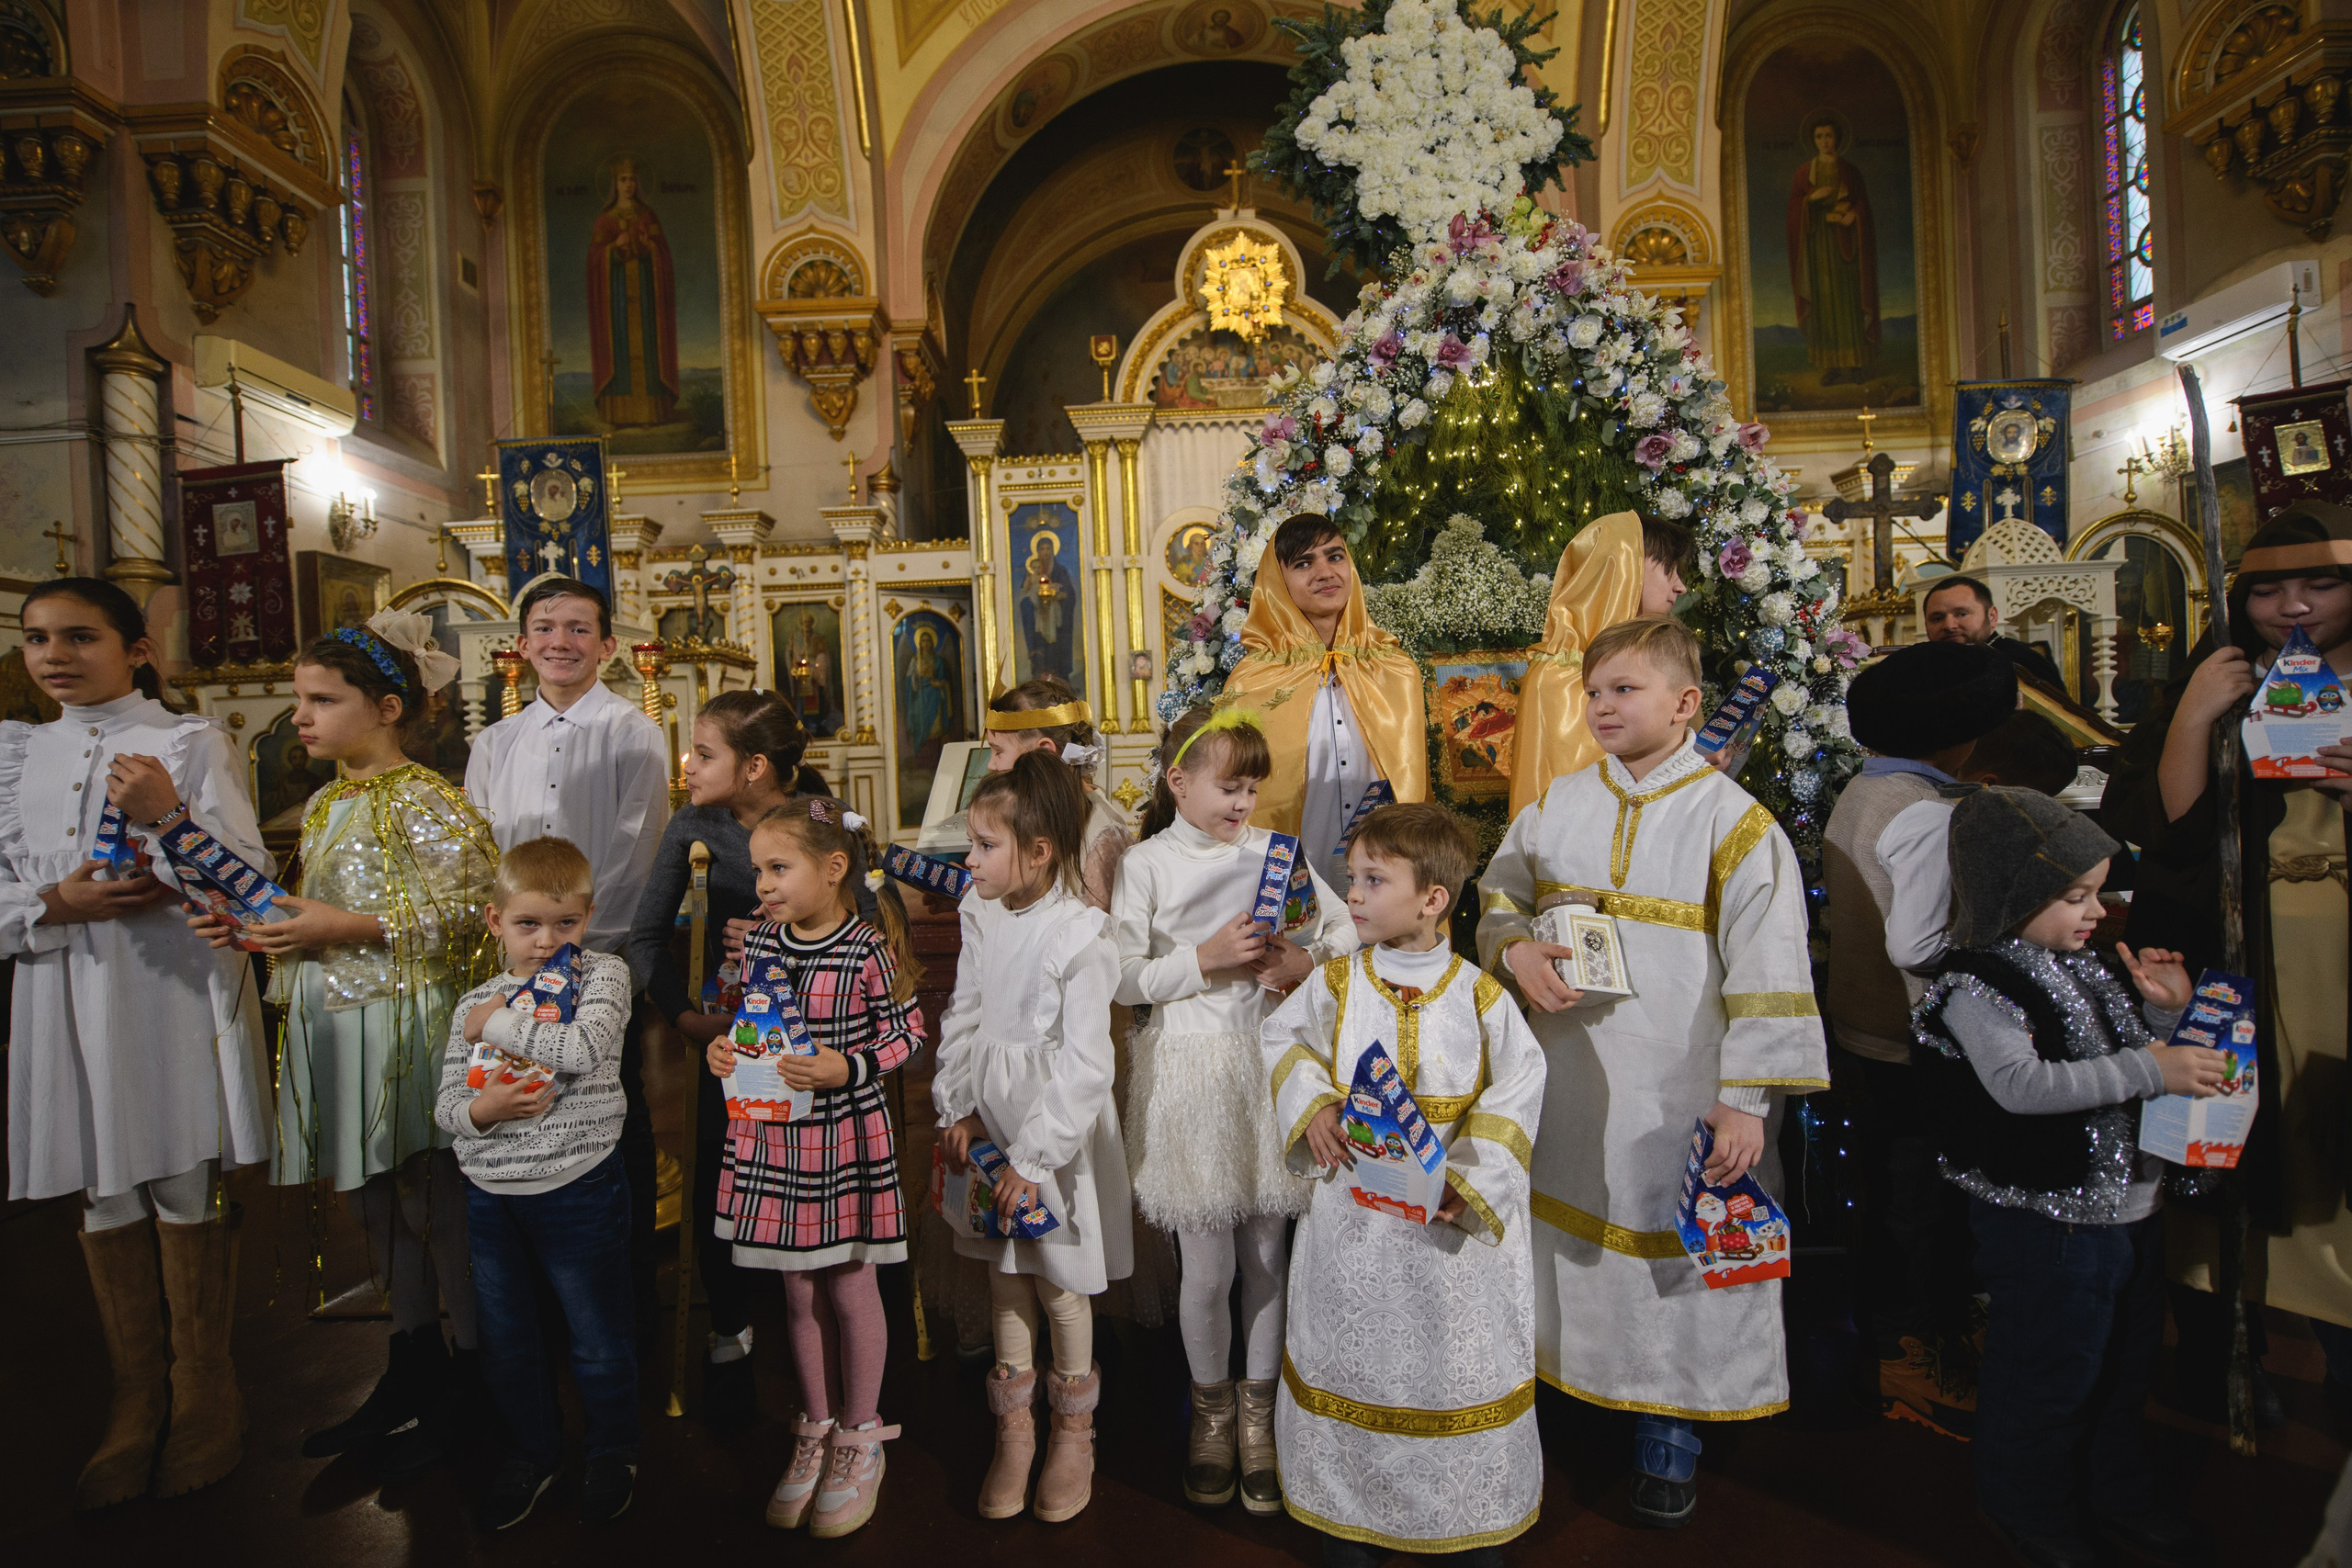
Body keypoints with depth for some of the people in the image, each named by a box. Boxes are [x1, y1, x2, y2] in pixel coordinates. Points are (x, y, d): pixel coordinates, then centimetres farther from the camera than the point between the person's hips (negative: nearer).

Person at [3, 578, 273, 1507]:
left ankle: (204, 1398, 20)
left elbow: (248, 886, -11)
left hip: (175, 997, -4)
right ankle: (135, 1402, 26)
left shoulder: (192, 744, -3)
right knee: (104, 1203, 12)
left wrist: (168, 818, -27)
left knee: (185, 1197, 4)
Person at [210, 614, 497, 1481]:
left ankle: (464, 1387, 20)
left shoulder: (423, 801, -14)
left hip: (404, 1023, -9)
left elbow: (470, 913, -20)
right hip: (335, 1025, 9)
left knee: (436, 1206, 3)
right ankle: (413, 1368, 33)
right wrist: (255, 926, 3)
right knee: (377, 1205, 17)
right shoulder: (324, 804, 13)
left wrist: (349, 929, -21)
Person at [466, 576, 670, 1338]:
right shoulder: (495, 743, 13)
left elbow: (634, 855, -8)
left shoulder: (632, 733, -2)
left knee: (616, 1130, 3)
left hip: (607, 962, -4)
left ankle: (629, 1298, 17)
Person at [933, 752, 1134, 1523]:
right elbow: (963, 1018, 8)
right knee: (1004, 1277, 16)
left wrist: (1034, 1157, -19)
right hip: (990, 1115, 6)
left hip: (1058, 1121, -5)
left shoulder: (1080, 937, -20)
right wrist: (956, 1108, 0)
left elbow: (1084, 1066, -19)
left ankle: (1074, 1429, 33)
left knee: (1059, 1282, 9)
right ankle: (1014, 1427, 35)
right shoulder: (980, 914, -1)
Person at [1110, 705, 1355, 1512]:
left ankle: (1259, 1412, 32)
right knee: (1206, 1268, 6)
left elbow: (1348, 927, 10)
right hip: (1188, 1073, -2)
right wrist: (1205, 959, -18)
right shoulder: (1147, 863, -3)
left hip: (1267, 1063, 3)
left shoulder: (1271, 850, 6)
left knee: (1269, 1255, 11)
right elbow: (1121, 978, -9)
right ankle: (1211, 1410, 32)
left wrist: (1306, 962, -9)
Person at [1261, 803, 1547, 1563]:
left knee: (1458, 1359, 12)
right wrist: (1312, 1105, -9)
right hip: (1353, 1213, 2)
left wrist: (1467, 1180, -15)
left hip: (1454, 1216, -1)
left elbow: (1518, 1089, -6)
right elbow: (1281, 1038, 8)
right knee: (1351, 1354, 13)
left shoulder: (1479, 995, -9)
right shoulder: (1337, 982, -3)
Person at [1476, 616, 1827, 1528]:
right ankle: (1571, 1391, 36)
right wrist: (1514, 950, -8)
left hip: (1676, 1094, -4)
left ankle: (1666, 1444, 28)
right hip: (1568, 1083, 4)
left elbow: (1769, 970, -11)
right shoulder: (1557, 806, 4)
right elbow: (1498, 898, 15)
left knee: (1669, 1248, 8)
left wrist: (1747, 1099, -14)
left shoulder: (1733, 821, -9)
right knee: (1573, 1237, 15)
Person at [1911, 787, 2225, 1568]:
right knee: (2051, 1372, 8)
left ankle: (2118, 1493, 46)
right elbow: (2020, 1084, -33)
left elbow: (2115, 1062, 19)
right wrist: (2149, 1071, -31)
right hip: (2046, 1219, -8)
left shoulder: (2079, 966, 7)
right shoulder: (1977, 983, -20)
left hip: (2129, 1202, 9)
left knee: (2124, 1362, 24)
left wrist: (2166, 1013, 2)